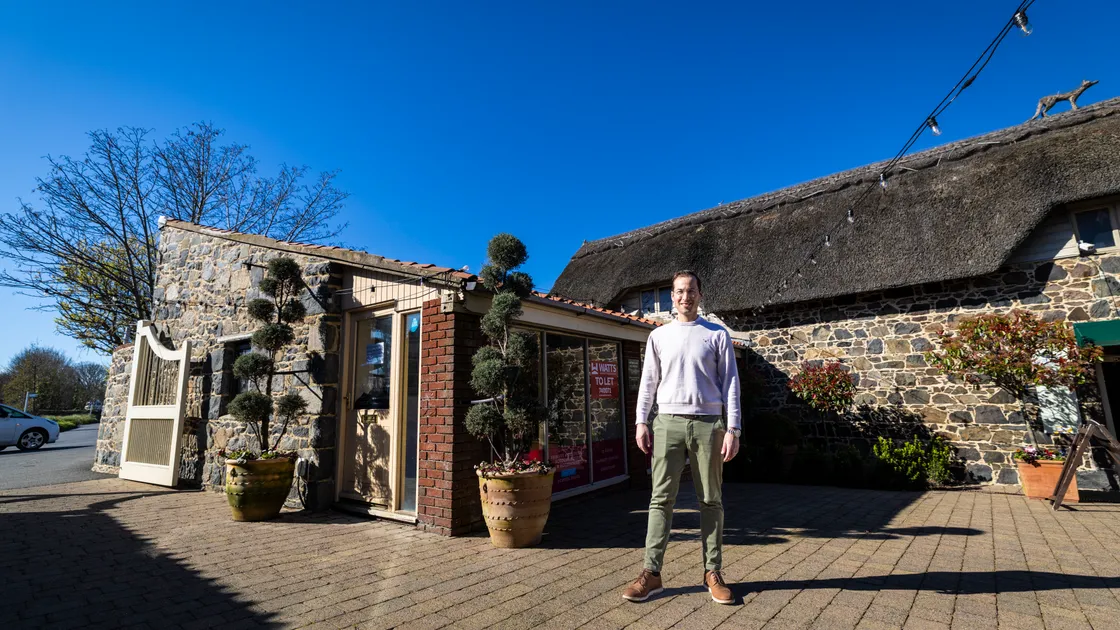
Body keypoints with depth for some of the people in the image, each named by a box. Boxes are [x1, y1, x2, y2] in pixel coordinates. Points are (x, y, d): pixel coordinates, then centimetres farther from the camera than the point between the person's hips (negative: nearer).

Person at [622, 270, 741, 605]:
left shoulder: (718, 334, 7)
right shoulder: (658, 336, 11)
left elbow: (730, 383, 4)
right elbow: (648, 381, 10)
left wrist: (732, 429, -4)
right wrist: (642, 421, 1)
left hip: (708, 423, 0)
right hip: (668, 422, 1)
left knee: (711, 499, 6)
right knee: (661, 498, 1)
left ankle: (712, 572, 17)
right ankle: (651, 572, 6)